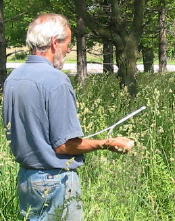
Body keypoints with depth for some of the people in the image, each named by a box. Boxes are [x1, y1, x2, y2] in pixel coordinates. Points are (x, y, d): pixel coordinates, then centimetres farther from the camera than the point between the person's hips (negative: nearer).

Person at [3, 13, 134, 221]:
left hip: (25, 177, 8)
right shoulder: (56, 81, -19)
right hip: (55, 180, -8)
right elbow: (64, 146, -20)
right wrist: (108, 144, -7)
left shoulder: (12, 78, 5)